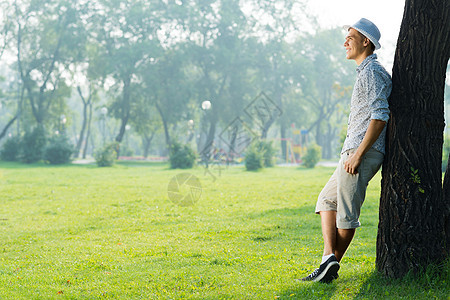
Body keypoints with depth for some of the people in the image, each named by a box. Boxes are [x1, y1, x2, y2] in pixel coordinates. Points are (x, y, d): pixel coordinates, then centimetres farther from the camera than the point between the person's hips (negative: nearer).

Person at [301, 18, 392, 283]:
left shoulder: (373, 72, -11)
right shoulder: (368, 72, 21)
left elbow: (380, 116, -21)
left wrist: (358, 153, -23)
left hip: (362, 152, -11)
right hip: (355, 152, 11)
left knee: (347, 211, -6)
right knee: (327, 200, 12)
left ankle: (332, 266, -2)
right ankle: (329, 257, 5)